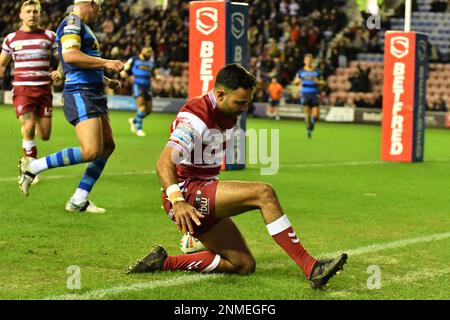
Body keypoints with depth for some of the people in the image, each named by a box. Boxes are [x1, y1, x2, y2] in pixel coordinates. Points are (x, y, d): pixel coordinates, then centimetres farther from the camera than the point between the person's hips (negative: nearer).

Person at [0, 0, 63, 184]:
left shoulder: (49, 36, 5)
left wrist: (60, 72, -12)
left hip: (44, 89, 1)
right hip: (21, 89, -1)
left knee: (45, 135, -1)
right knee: (28, 128, -19)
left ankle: (27, 161, 31)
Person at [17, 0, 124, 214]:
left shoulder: (82, 27, 22)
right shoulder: (72, 23, -10)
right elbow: (70, 55, -26)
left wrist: (106, 81, 35)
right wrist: (105, 63, -22)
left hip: (93, 95, 11)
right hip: (80, 94, -11)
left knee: (108, 146, 9)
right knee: (91, 151, -19)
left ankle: (78, 202, 12)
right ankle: (33, 167, -6)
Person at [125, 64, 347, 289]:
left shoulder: (226, 116, 12)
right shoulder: (196, 116, -17)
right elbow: (164, 163, -29)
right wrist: (177, 201, -43)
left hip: (203, 198, 10)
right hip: (187, 193, -10)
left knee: (244, 266, 3)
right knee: (264, 193, -24)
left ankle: (163, 263, 6)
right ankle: (310, 267, -25)